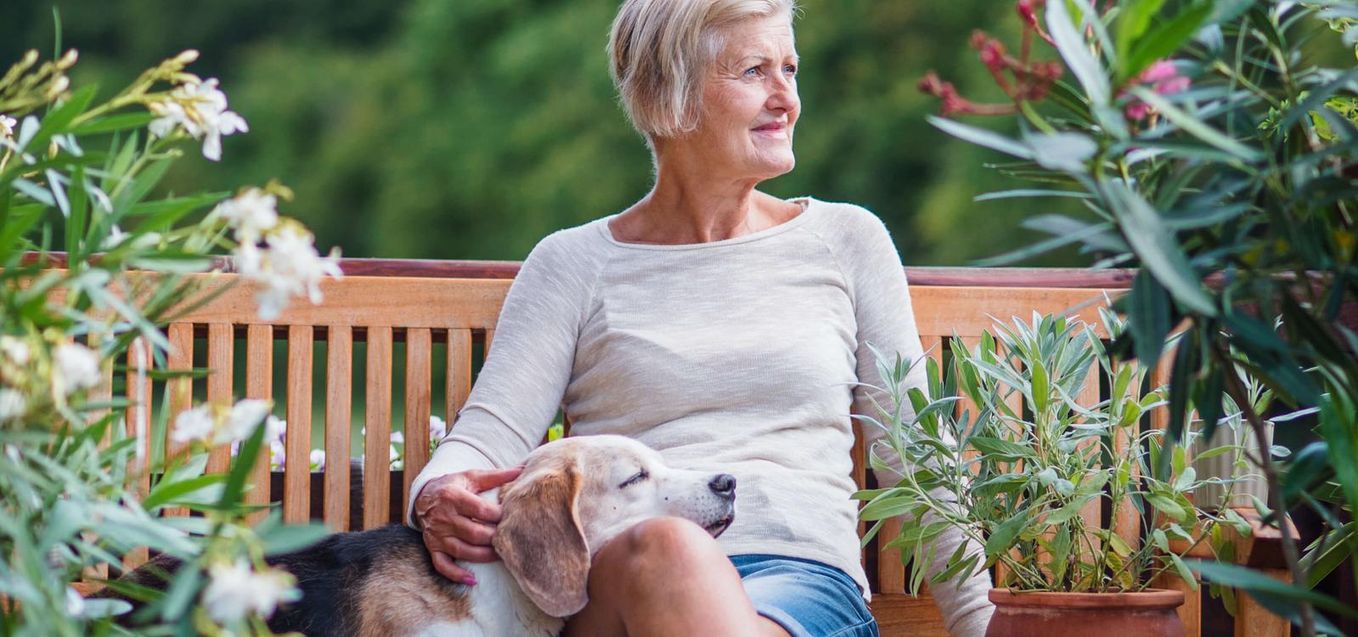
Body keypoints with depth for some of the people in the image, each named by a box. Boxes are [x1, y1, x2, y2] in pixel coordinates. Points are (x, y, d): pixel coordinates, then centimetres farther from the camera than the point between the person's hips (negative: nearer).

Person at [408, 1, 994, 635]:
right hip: (609, 581, 1)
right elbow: (488, 438, 4)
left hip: (805, 575, 0)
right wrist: (438, 497, -21)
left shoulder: (846, 242, 17)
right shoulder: (574, 264, 13)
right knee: (665, 544, -39)